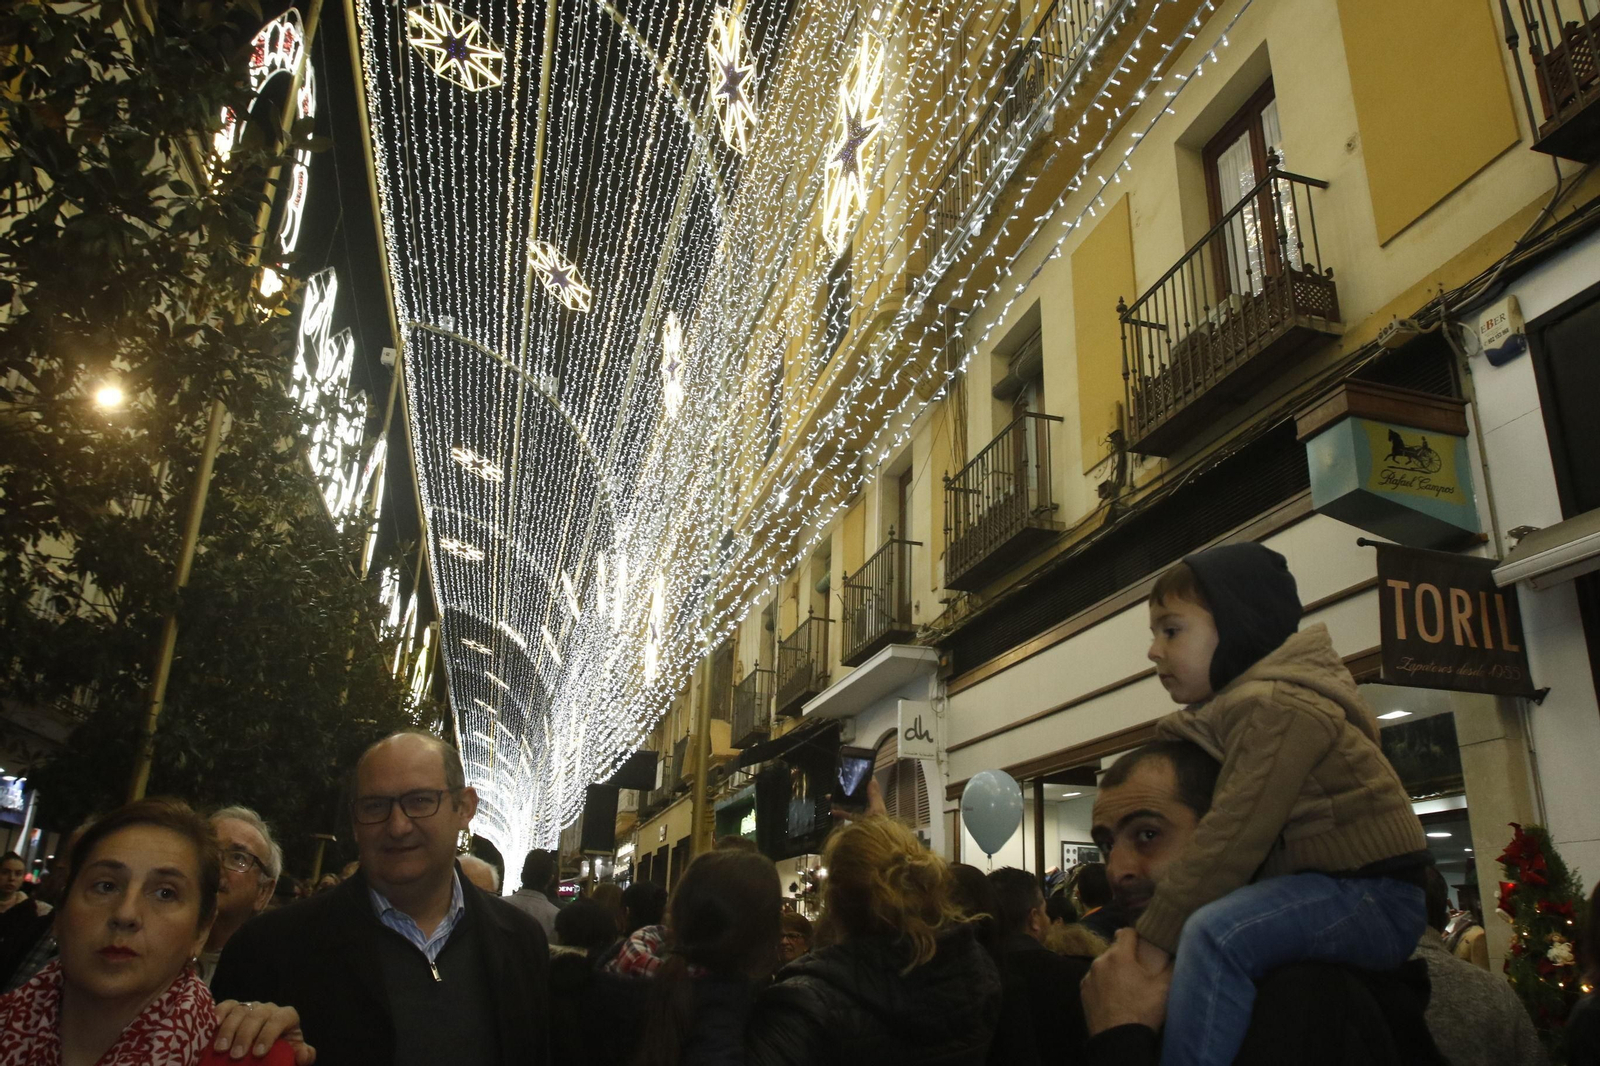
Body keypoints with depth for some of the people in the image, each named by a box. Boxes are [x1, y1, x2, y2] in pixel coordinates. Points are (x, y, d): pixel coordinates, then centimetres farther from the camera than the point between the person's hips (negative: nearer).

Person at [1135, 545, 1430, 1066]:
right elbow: (1218, 832, 8)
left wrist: (1154, 939, -23)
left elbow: (1233, 839, -25)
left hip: (1371, 898, -11)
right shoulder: (1234, 709, 13)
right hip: (1317, 886, 11)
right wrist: (1148, 928, 0)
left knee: (1214, 934, -32)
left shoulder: (1276, 706, -17)